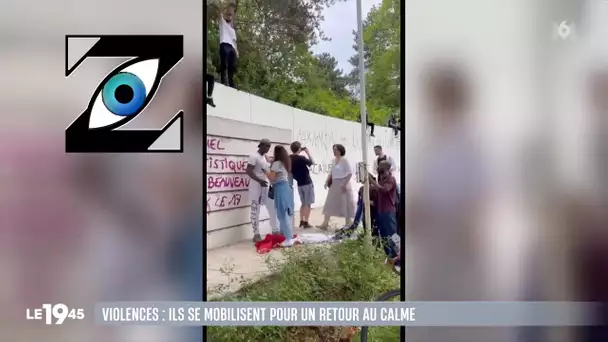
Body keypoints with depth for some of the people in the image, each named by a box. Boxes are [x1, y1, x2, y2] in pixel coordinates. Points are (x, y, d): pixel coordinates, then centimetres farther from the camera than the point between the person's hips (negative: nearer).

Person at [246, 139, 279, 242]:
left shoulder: (265, 157, 14)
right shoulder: (254, 156, -11)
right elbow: (248, 171, -20)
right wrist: (259, 181, -26)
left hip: (265, 186, 8)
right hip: (256, 187, -8)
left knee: (272, 208, 10)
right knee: (255, 211, -2)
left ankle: (275, 230, 21)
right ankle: (256, 234, 3)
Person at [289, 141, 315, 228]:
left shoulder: (289, 158, -2)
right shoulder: (301, 158, -20)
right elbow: (312, 162, -6)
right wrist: (307, 152, 0)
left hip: (299, 184, 7)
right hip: (307, 183, -7)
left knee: (303, 203, 18)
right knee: (308, 203, 1)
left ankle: (301, 221, 19)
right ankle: (306, 223, 2)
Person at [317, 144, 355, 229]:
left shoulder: (344, 160, -12)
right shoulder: (334, 160, 9)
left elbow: (350, 173, -17)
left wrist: (345, 184, -22)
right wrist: (327, 181, 4)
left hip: (342, 184, -7)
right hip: (334, 184, 7)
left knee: (345, 204, 3)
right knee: (329, 204, 6)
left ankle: (348, 224, 15)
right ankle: (325, 223, 9)